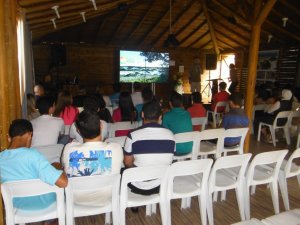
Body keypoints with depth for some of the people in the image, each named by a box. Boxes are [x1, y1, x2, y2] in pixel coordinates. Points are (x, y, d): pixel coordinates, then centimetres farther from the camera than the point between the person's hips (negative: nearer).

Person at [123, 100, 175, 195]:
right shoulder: (170, 134, -7)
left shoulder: (133, 135, -17)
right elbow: (169, 161, 6)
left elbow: (128, 163, -4)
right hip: (162, 186, 4)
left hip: (139, 187, -3)